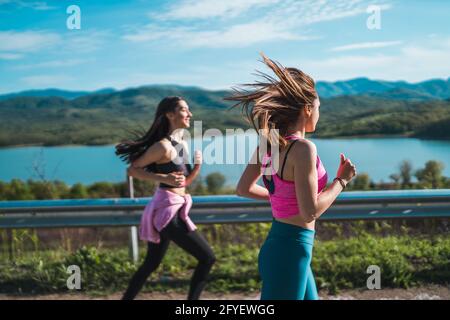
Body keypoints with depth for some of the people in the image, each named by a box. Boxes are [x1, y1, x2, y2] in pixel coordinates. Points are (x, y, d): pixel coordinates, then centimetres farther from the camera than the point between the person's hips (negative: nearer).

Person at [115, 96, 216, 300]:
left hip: (170, 210, 9)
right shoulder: (163, 146, -15)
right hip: (168, 210, -9)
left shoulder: (182, 145, 12)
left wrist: (197, 164, 0)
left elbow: (185, 181, 18)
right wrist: (163, 177, -20)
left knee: (151, 264, 19)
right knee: (207, 258, -6)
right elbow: (132, 170, -12)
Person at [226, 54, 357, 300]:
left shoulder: (268, 143, 3)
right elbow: (310, 212, -22)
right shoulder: (303, 148, -21)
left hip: (277, 245, 9)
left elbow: (243, 189, 12)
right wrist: (342, 180, -10)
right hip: (291, 251, -9)